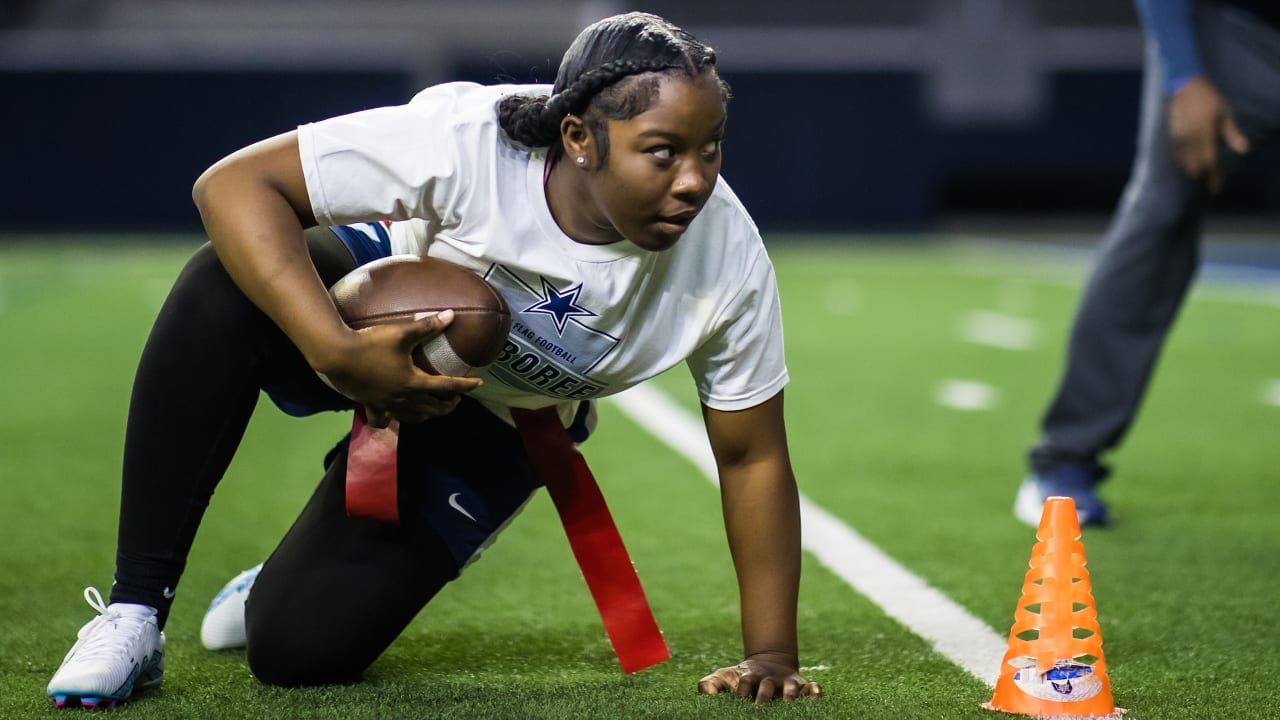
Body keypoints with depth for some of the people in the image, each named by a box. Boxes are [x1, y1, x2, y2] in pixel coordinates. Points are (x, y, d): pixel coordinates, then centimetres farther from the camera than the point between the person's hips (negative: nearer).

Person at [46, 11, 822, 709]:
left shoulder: (727, 260, -29)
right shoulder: (467, 139, -37)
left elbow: (753, 458, -16)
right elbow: (236, 183, -34)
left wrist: (773, 657, -18)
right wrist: (335, 350, -45)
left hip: (495, 424, 2)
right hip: (379, 305, -1)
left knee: (299, 647, -13)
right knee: (223, 288, -38)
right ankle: (134, 613, -23)